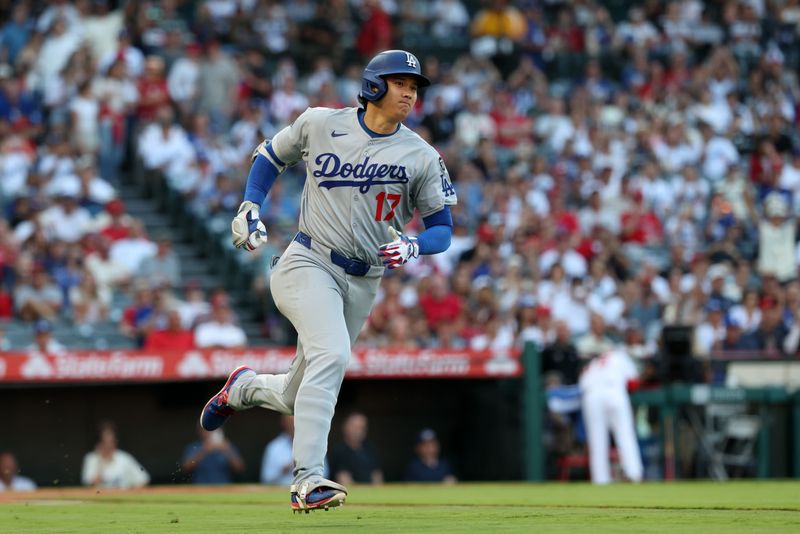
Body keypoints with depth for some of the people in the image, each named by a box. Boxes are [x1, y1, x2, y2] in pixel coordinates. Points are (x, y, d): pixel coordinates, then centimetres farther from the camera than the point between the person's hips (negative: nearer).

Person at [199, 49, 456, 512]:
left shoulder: (422, 157, 0)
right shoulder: (319, 124, -1)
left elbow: (443, 228, 2)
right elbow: (272, 155, 16)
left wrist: (413, 247, -19)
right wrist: (250, 208, 2)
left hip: (364, 284, 4)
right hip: (308, 264, -4)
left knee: (298, 398, 10)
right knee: (331, 352, -31)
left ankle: (244, 387, 45)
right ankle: (308, 480, -34)